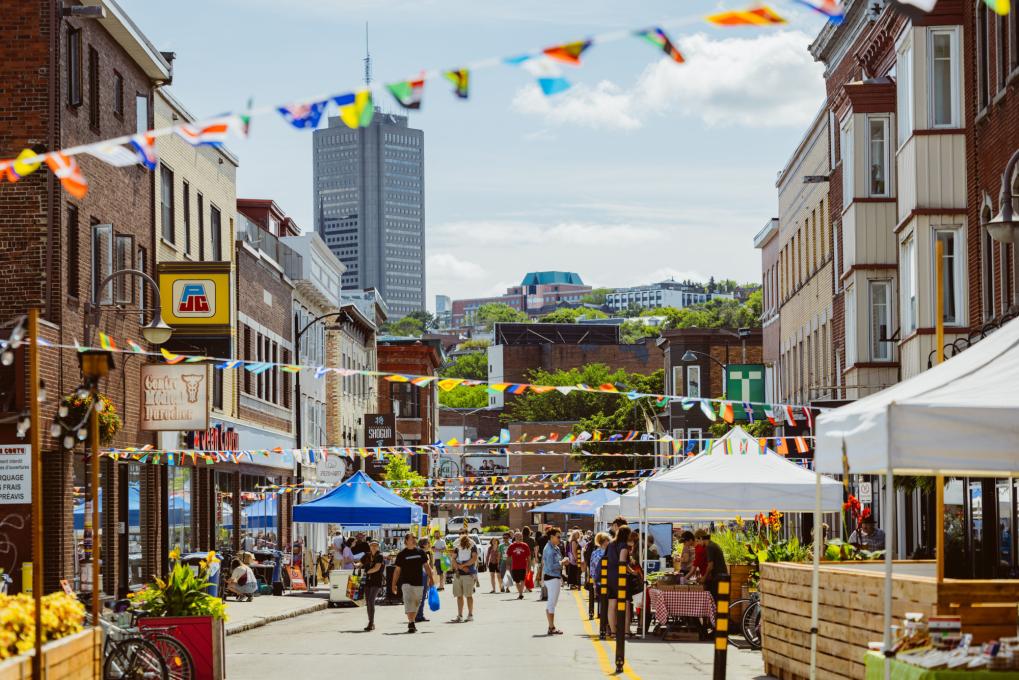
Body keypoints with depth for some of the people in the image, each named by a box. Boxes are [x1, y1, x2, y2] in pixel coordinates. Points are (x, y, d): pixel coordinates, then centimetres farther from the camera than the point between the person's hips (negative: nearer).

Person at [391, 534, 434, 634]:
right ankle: (411, 623, -22)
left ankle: (411, 623, 22)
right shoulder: (401, 554, 0)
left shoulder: (420, 552, 8)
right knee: (408, 602, -16)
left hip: (418, 582, 4)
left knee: (416, 603, 9)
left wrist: (431, 577, 6)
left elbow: (426, 566, 14)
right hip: (406, 582, -4)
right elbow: (397, 570, 3)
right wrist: (394, 584, 1)